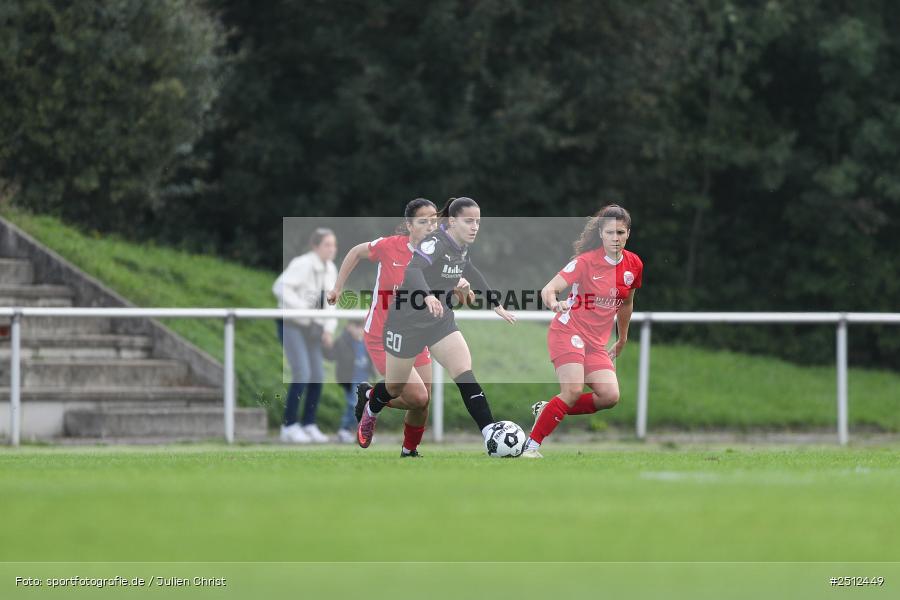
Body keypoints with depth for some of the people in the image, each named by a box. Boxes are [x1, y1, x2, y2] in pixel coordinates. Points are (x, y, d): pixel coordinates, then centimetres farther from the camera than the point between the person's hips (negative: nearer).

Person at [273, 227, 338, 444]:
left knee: (317, 377, 1)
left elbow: (331, 303, 15)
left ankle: (309, 425, 11)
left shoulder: (331, 270, 7)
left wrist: (329, 329, 2)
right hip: (291, 325, -8)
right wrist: (302, 308, -30)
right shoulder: (303, 265, -17)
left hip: (311, 327, 8)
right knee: (302, 375, -16)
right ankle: (289, 426, -8)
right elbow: (280, 287, -29)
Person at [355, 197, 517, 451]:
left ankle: (492, 437, -24)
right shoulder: (435, 243, -24)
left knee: (465, 375, -16)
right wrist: (428, 297, -62)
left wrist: (496, 306, 27)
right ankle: (369, 402, 48)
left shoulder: (461, 248, 0)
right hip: (407, 322, -6)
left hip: (440, 321, 6)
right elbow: (412, 271, -43)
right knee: (395, 387, 12)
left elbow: (470, 273, 23)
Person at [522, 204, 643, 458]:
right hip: (569, 330, -6)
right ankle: (531, 445, -19)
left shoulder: (634, 265, 4)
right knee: (574, 390, -25)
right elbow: (548, 289, -20)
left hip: (597, 341, 6)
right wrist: (554, 303, -43)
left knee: (610, 396, -12)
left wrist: (622, 340, 28)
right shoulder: (586, 261, -13)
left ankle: (547, 410, 5)